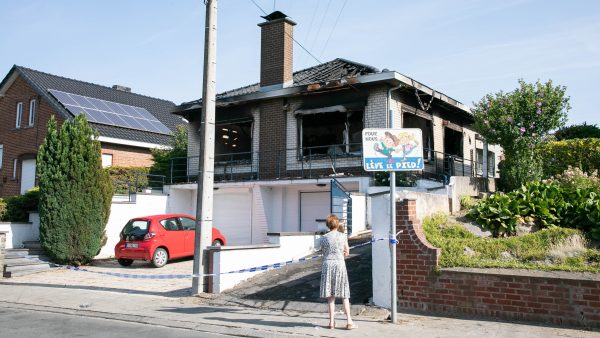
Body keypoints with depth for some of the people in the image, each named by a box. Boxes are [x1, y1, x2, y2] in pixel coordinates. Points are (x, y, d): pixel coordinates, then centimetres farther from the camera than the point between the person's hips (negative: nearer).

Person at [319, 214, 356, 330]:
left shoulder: (324, 238, 1)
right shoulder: (343, 236, 0)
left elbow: (324, 253, 7)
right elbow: (347, 252, 7)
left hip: (328, 264, 1)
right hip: (339, 264, -1)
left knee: (330, 295, 7)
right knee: (344, 295, 6)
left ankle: (332, 321, 9)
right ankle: (349, 321, 5)